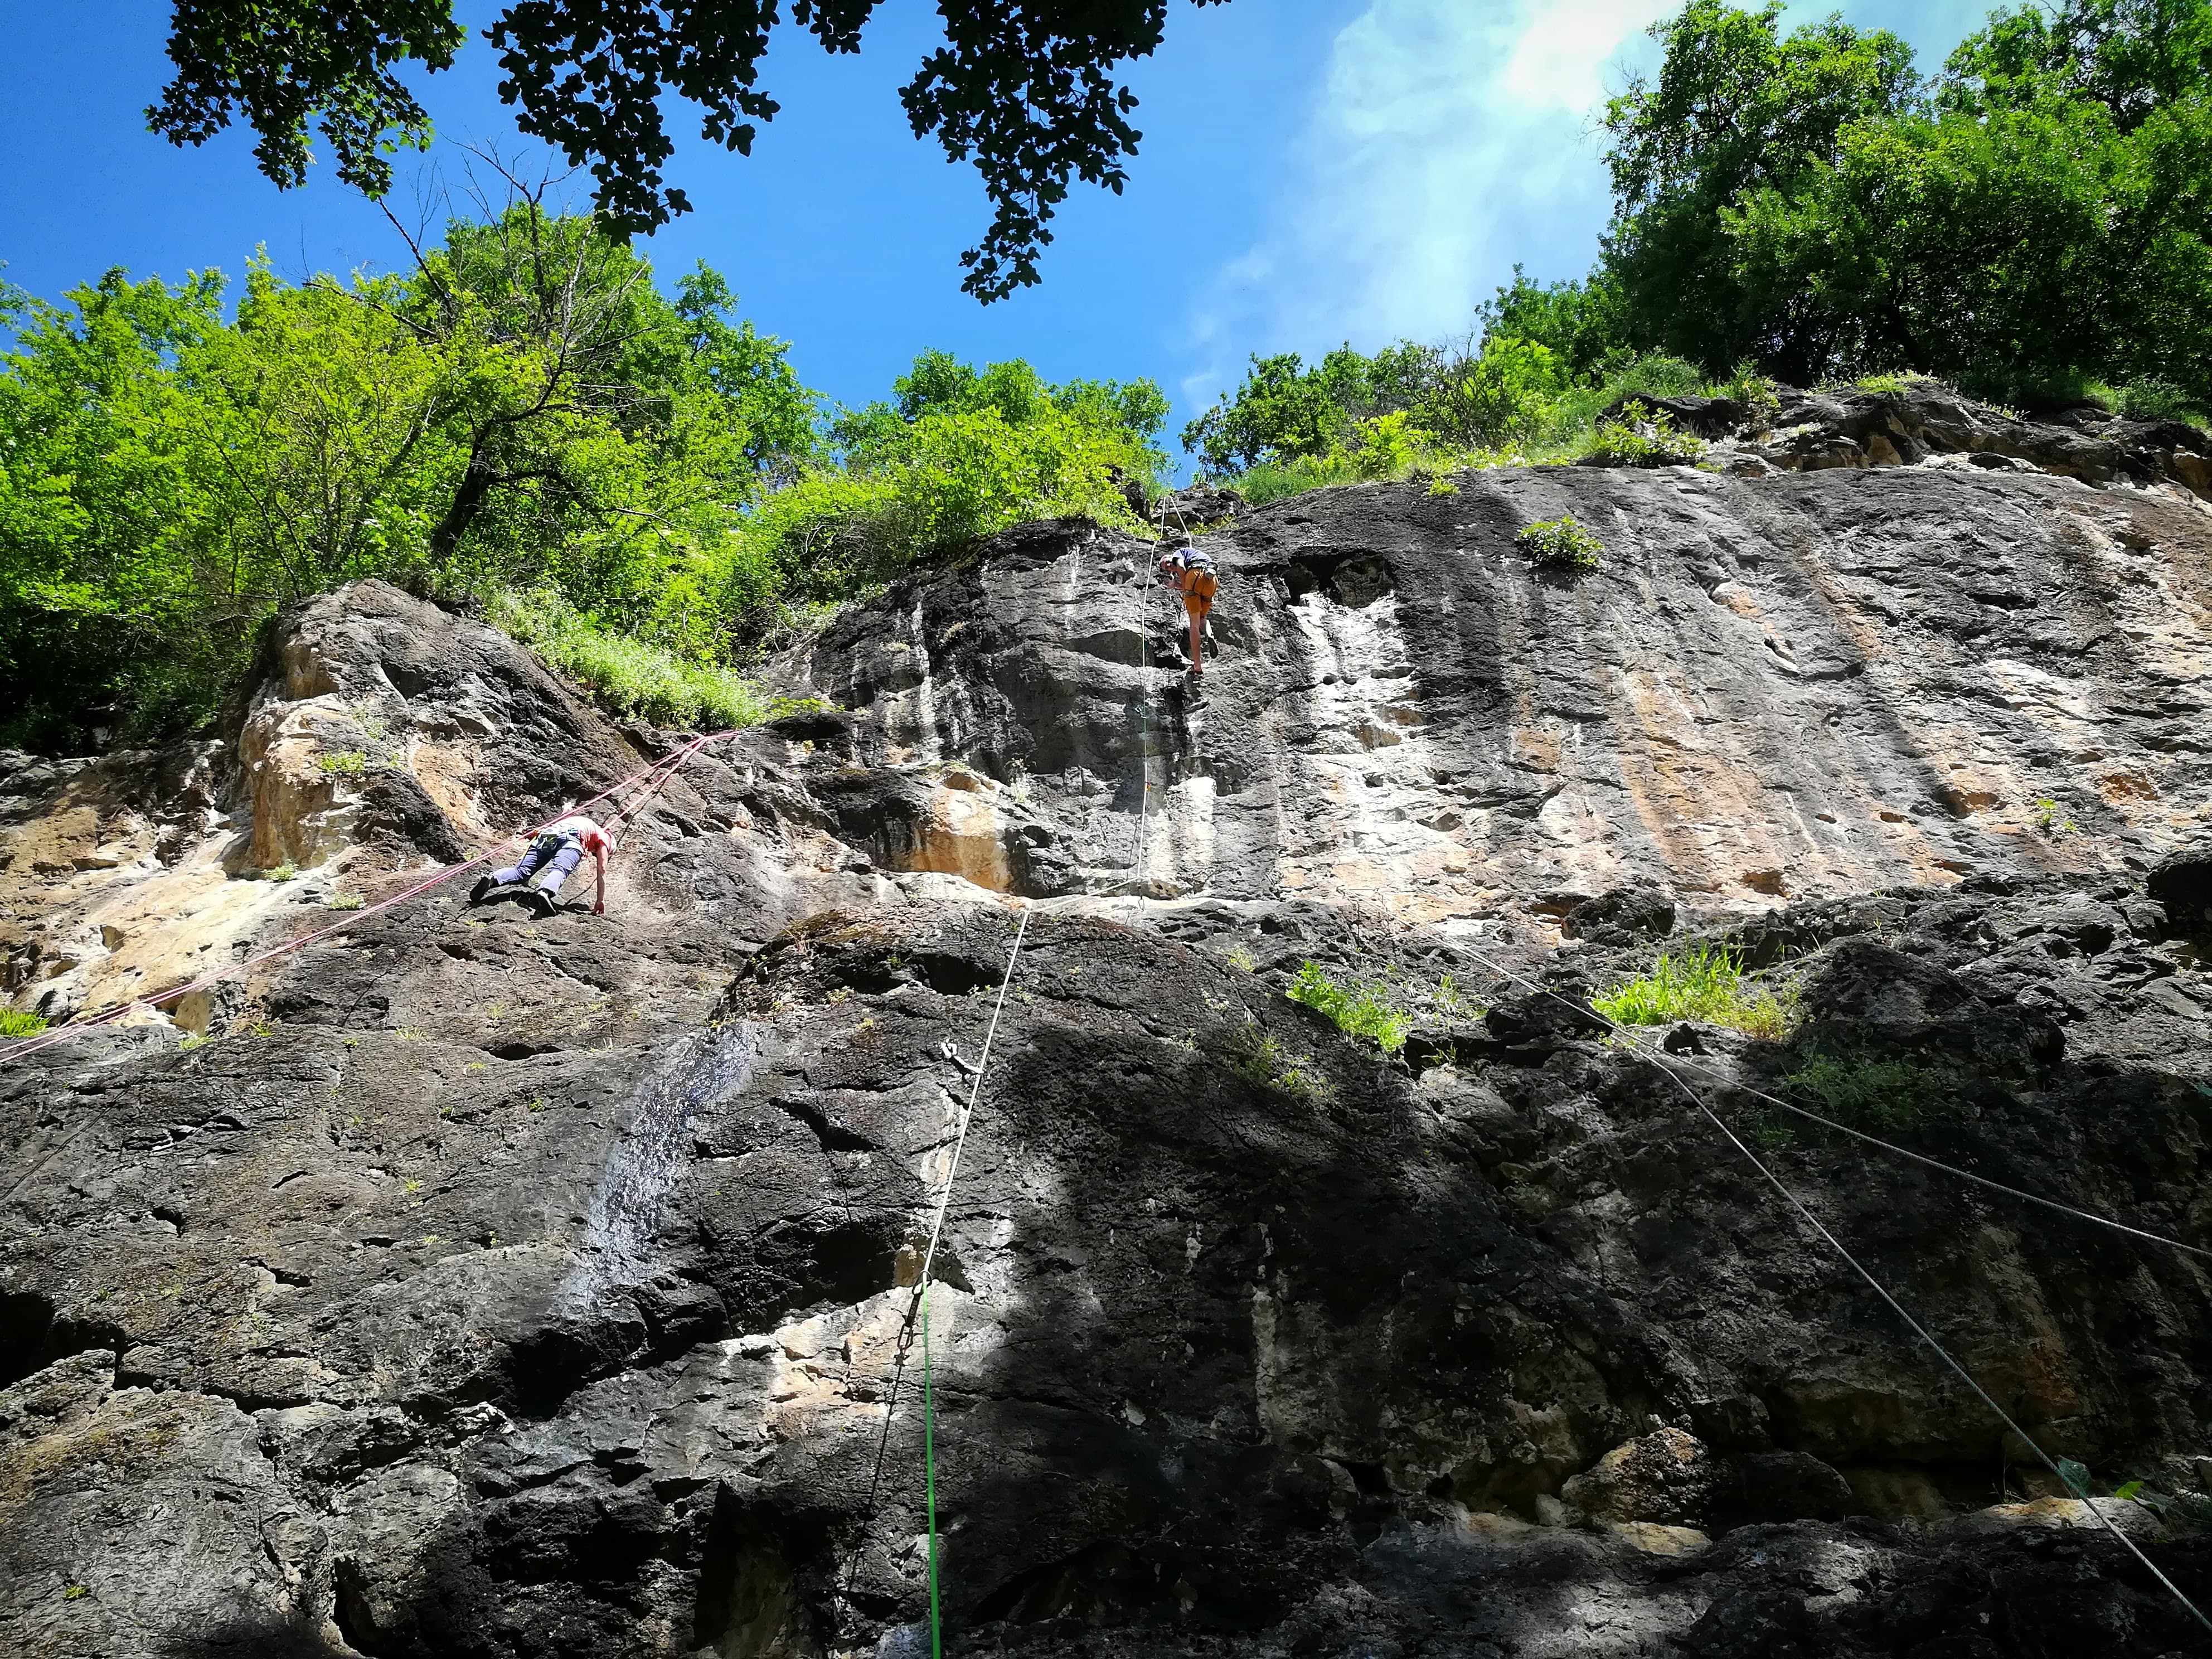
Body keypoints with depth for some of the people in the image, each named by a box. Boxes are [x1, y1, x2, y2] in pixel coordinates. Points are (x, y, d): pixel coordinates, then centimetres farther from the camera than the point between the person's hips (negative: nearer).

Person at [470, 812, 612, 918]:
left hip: (546, 835, 5)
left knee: (522, 870, -3)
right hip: (571, 837, -5)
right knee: (559, 870, -27)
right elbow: (602, 870, 22)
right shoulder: (604, 839, 30)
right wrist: (601, 900, 22)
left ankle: (492, 879, -29)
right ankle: (544, 892, -57)